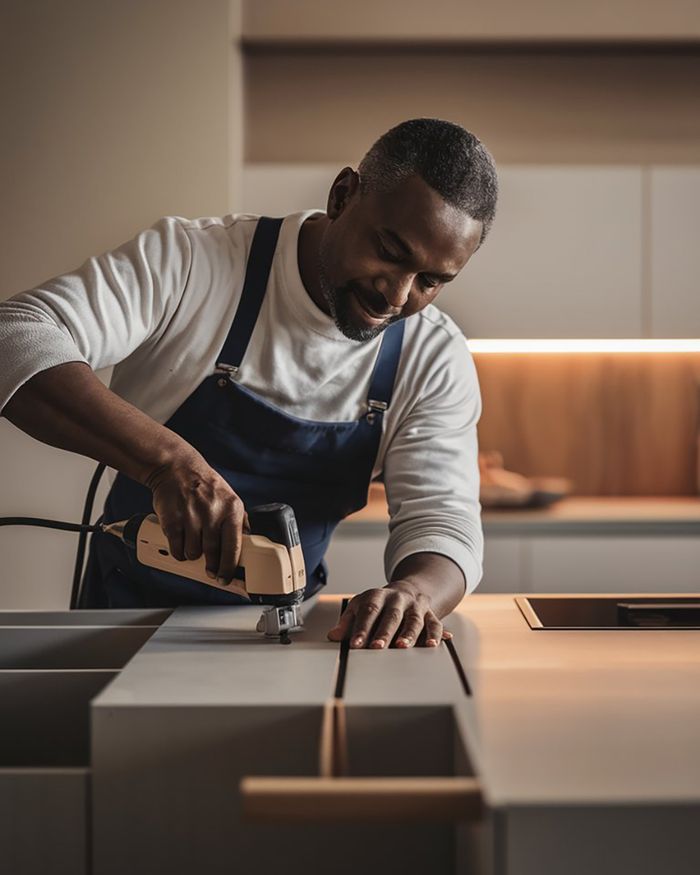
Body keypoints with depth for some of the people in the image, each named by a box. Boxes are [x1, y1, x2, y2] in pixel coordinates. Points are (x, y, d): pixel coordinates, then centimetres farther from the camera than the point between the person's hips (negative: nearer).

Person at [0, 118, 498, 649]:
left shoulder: (437, 362, -3)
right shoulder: (189, 260, -13)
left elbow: (441, 520, -9)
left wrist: (413, 593, -34)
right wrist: (167, 459, -36)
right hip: (128, 620, -2)